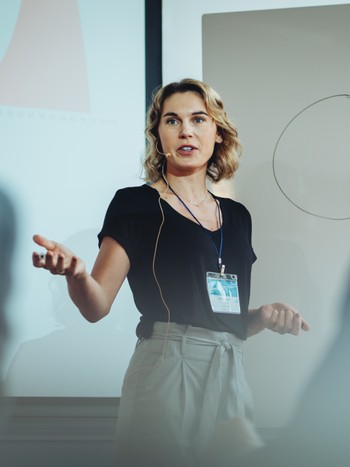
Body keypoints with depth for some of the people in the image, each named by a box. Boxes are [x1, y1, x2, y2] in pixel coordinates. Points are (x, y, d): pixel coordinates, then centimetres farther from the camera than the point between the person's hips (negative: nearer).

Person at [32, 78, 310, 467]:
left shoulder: (236, 216, 14)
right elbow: (97, 306, -8)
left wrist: (265, 316, 2)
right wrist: (75, 272, -28)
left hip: (231, 375, 5)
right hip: (168, 372, -5)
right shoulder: (135, 204, -2)